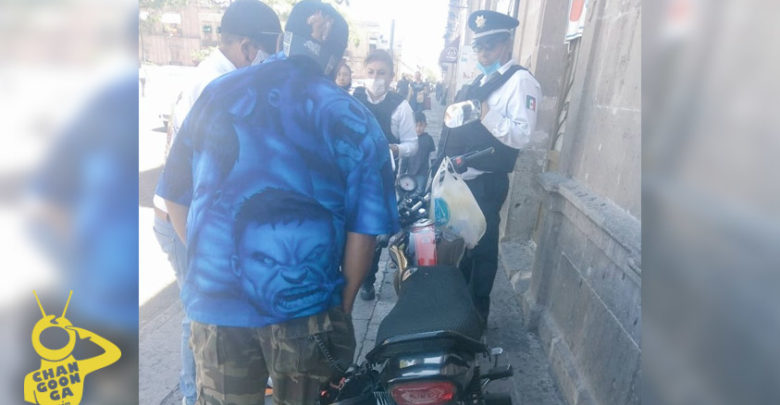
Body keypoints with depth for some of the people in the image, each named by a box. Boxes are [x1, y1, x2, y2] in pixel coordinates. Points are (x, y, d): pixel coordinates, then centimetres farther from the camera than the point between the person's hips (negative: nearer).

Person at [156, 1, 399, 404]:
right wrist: (343, 304, 6)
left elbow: (176, 195, 7)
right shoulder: (355, 121, -5)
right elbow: (364, 229, -7)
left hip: (215, 298, 2)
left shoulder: (217, 93, 3)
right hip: (304, 305, -1)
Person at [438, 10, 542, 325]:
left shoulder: (520, 80, -10)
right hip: (461, 180, 9)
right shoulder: (480, 81, 18)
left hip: (485, 185, -9)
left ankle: (476, 316, 23)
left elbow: (522, 136, -21)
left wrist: (487, 113, -30)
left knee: (480, 249, 4)